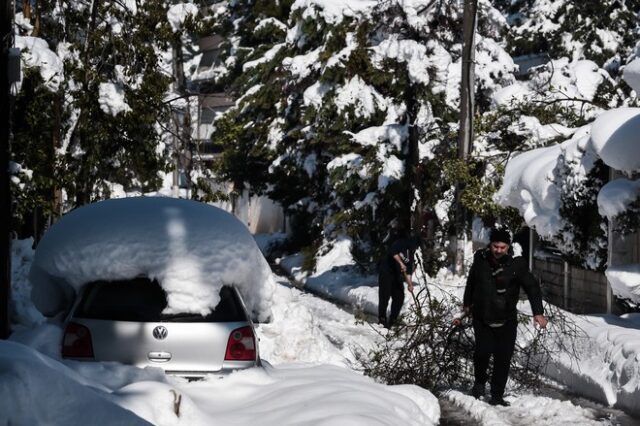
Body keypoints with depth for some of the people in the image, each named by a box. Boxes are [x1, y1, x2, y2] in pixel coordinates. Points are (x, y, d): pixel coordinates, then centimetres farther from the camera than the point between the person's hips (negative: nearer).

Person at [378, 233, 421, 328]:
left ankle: (392, 321, 11)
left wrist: (409, 283, -3)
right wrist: (401, 263, -30)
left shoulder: (411, 254, 11)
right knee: (385, 296, -7)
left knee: (400, 297, 3)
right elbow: (393, 251, -27)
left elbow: (408, 270, 7)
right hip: (386, 271, -8)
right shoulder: (401, 243, -9)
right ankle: (382, 319, 1)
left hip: (397, 275, 8)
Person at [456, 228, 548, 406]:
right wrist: (467, 303, 29)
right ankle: (480, 381, 14)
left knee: (503, 358, -2)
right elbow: (471, 282, 18)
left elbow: (532, 287, -8)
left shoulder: (516, 264, -10)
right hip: (482, 318, 1)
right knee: (483, 351, -15)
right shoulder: (480, 260, -1)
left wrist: (538, 313, -17)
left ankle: (497, 396, 10)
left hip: (506, 320, -1)